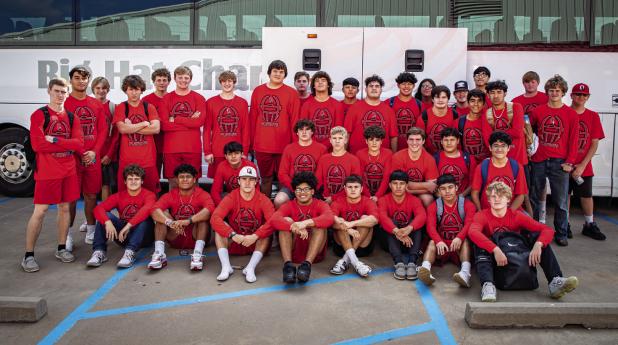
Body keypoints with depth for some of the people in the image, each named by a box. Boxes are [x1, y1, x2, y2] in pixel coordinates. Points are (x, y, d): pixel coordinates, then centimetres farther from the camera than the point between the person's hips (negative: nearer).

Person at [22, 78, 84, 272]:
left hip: (68, 170, 5)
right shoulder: (39, 115, -4)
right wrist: (67, 144, -11)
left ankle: (62, 249, 23)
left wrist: (54, 140, -14)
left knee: (64, 207, 11)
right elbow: (38, 145, -16)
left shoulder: (72, 118, 10)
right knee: (40, 211, -3)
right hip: (46, 172, -5)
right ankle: (28, 255, 5)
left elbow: (79, 144, -3)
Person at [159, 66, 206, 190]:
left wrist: (175, 119, -6)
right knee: (173, 183, 4)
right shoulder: (166, 98, 8)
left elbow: (199, 121, -8)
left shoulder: (198, 98, 7)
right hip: (171, 148, 1)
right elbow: (164, 125, -3)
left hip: (193, 148, 0)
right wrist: (189, 121, -7)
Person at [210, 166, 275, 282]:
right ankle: (226, 267, -29)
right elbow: (215, 218, -24)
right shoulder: (231, 198, -9)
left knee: (266, 231, -28)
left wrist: (254, 237, -36)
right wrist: (233, 235, -35)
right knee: (220, 226, -21)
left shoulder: (263, 199, -10)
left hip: (256, 244, -1)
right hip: (234, 243, 1)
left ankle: (250, 268, -32)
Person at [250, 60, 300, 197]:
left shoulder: (291, 93, 0)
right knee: (266, 179, 13)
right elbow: (252, 118, 10)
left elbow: (294, 120, -2)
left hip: (283, 145, -2)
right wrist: (252, 142, 8)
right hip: (261, 145, 2)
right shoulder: (258, 91, 8)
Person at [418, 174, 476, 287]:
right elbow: (430, 226, -12)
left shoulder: (467, 204, 2)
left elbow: (469, 224, -15)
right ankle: (425, 270, -55)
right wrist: (439, 241, -33)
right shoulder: (433, 206, 5)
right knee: (432, 242, -28)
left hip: (459, 245, -1)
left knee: (466, 240, -31)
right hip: (442, 244, 1)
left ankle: (465, 273, -53)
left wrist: (459, 237, -37)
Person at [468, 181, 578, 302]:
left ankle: (555, 281, -29)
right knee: (480, 246, -31)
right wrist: (495, 249, -46)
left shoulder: (516, 216, -3)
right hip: (493, 259, -2)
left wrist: (538, 245, -35)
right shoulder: (482, 216, -9)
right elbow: (472, 232, -33)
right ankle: (488, 285, -51)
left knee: (538, 237, -15)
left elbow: (547, 230, -13)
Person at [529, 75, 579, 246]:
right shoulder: (537, 111, 6)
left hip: (560, 162, -1)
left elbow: (573, 140, 2)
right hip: (538, 160, 1)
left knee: (561, 201, 1)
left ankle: (561, 234, 11)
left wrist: (569, 162, -4)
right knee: (534, 198, 8)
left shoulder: (571, 114, 3)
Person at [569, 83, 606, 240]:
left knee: (587, 196, 8)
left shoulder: (593, 116, 3)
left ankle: (590, 225, 22)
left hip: (584, 165, 1)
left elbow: (594, 143, 1)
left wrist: (582, 165, -9)